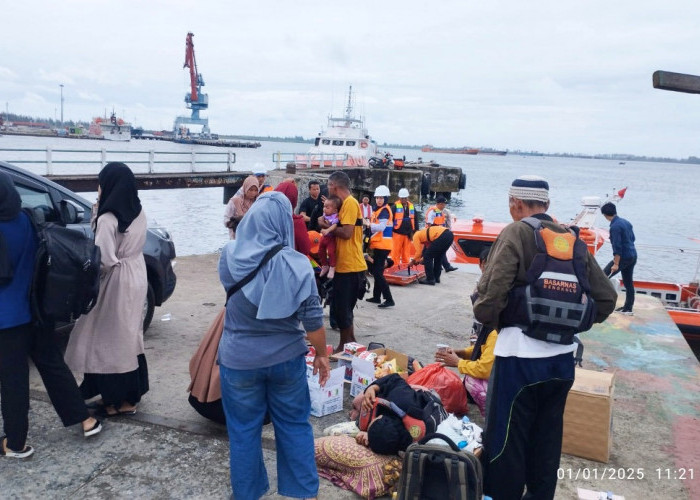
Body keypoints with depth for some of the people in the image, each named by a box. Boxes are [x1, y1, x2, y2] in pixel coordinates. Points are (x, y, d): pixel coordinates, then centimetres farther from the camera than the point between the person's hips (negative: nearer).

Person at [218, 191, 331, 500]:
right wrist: (322, 355, 3)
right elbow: (312, 319, -12)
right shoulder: (297, 264, -15)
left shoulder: (230, 257, -10)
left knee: (243, 431, 16)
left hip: (239, 359, 0)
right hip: (286, 358, 0)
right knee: (295, 426, 17)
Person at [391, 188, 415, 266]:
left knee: (406, 253, 10)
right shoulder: (395, 206, -3)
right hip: (397, 233, -4)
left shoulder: (412, 207, 10)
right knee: (396, 252, -3)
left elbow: (415, 221, 16)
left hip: (408, 234, 4)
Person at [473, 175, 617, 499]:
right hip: (562, 355, 7)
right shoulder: (574, 240, 10)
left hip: (521, 354, -6)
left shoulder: (516, 233, -8)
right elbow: (606, 298, 11)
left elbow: (490, 294, -18)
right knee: (547, 437, 20)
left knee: (506, 439, 6)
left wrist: (490, 321, 1)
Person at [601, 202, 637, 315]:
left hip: (624, 257, -9)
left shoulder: (615, 226, -18)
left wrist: (616, 264, -20)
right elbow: (632, 238, 18)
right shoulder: (626, 222, 9)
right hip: (633, 256, 9)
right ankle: (628, 308, 18)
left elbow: (617, 247, -21)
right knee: (628, 283, 12)